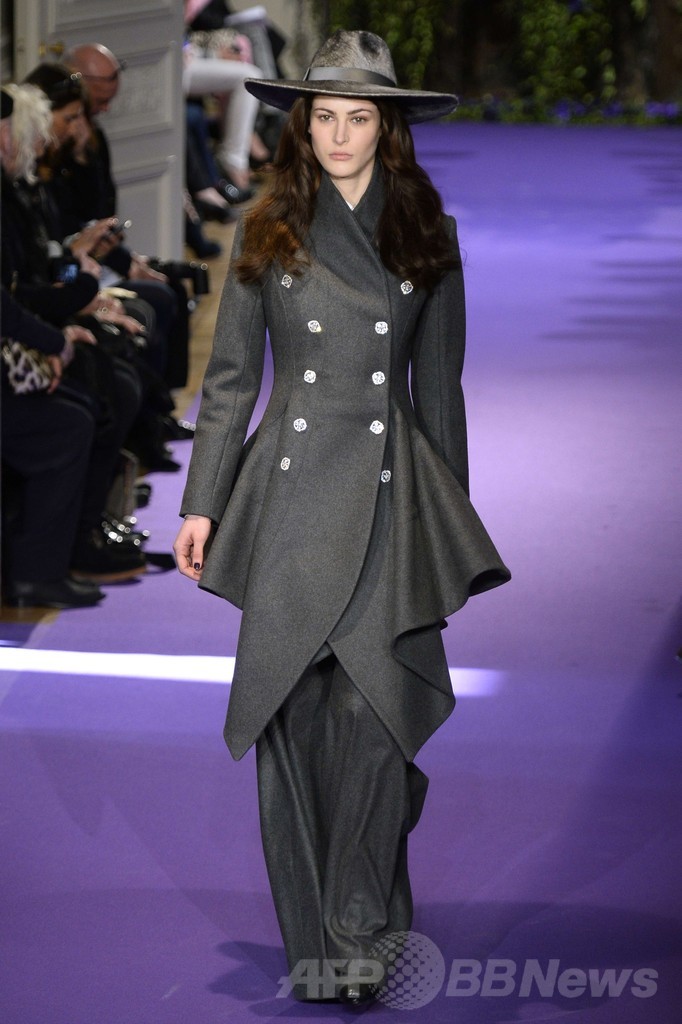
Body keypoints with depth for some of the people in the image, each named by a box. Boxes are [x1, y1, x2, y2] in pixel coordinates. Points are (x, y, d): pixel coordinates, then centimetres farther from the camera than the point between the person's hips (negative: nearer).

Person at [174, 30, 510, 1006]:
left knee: (377, 710, -11)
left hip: (391, 496, 0)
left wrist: (453, 520, 13)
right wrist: (201, 503, 3)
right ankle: (311, 940, 11)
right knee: (294, 715, 1)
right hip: (291, 494, 0)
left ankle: (363, 929, 2)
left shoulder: (426, 237, 8)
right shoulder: (268, 235, 6)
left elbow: (437, 386, 13)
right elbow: (230, 380, 8)